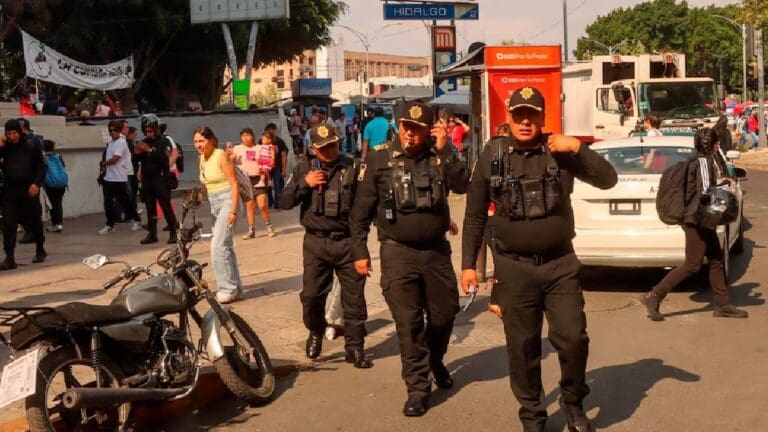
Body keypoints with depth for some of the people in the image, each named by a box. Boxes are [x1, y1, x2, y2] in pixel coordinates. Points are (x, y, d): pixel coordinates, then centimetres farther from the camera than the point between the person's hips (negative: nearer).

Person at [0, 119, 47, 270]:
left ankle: (40, 250, 34)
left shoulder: (31, 146, -3)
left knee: (34, 222, 13)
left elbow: (41, 166, -1)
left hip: (29, 189, -2)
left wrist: (37, 183, -14)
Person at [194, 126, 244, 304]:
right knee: (225, 246, 12)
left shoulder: (220, 156, -14)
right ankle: (235, 286, 21)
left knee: (218, 247, -14)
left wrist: (233, 211, -22)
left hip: (226, 201, -9)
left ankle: (228, 289, -7)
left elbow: (234, 184, -16)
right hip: (214, 203, 9)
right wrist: (199, 196, -2)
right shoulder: (203, 158, 9)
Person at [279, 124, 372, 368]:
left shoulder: (354, 168, 0)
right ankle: (315, 332, 34)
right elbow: (284, 203, 4)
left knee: (354, 297, 2)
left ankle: (355, 348, 15)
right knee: (311, 295, 5)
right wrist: (304, 184, -11)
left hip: (347, 242, -1)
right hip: (316, 243, 2)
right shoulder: (304, 170, 8)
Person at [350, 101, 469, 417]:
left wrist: (445, 150, -20)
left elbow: (462, 185, -14)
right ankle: (418, 387, 10)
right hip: (398, 252, -3)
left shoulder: (438, 155, 1)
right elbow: (361, 209, -3)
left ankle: (435, 361, 43)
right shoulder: (380, 158, -6)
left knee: (444, 313, 15)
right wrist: (359, 251, -5)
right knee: (408, 322, -1)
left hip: (436, 249, 3)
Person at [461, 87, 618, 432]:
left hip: (560, 264, 0)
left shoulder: (559, 152, -1)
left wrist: (577, 148, -17)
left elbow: (608, 179, -4)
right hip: (514, 267, 0)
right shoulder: (492, 156, -1)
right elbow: (475, 215, 4)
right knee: (522, 347, 7)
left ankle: (572, 403, 24)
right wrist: (468, 263, 2)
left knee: (573, 338, -3)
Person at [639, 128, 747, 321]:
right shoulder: (703, 161, -14)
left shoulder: (698, 160, 14)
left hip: (700, 220, 10)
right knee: (692, 266, -6)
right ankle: (653, 296, -5)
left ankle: (722, 305, 19)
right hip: (698, 220, -10)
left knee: (716, 260, 12)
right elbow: (705, 191, -21)